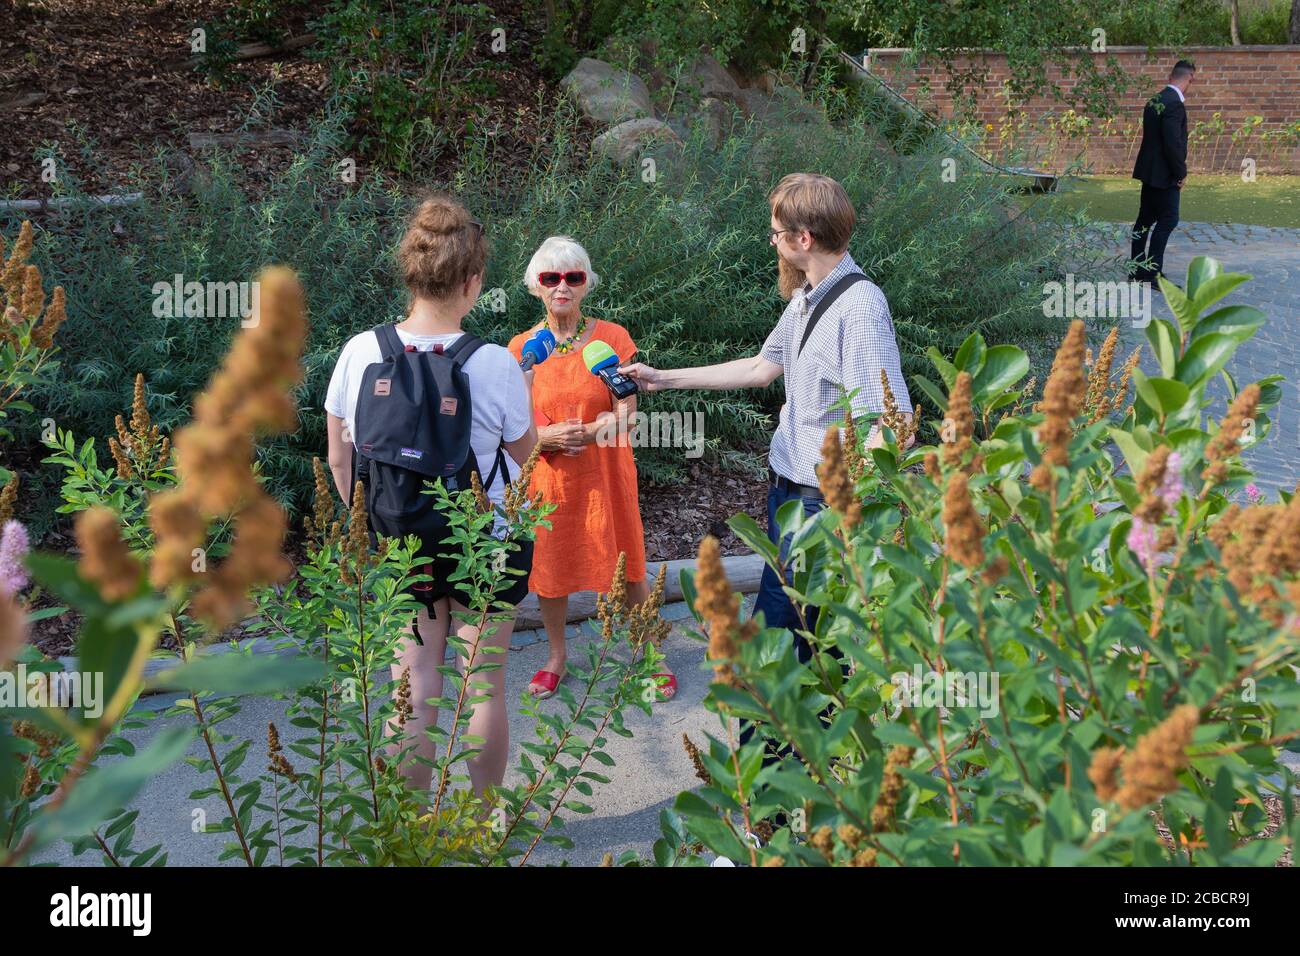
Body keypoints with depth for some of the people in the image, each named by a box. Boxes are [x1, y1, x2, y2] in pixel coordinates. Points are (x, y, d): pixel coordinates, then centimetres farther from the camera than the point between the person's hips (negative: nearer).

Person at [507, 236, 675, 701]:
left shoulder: (612, 337, -6)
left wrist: (579, 433, -26)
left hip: (604, 474, -1)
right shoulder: (521, 347, -2)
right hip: (546, 477, 2)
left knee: (628, 569, 5)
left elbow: (626, 413, -9)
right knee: (548, 568, 12)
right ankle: (556, 656, 33)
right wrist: (544, 437, -21)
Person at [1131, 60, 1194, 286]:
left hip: (1150, 171, 9)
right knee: (1168, 219, -4)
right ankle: (1153, 273, -3)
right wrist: (1181, 173, -11)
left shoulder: (1155, 100, 9)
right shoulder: (1174, 104, -20)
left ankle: (1137, 269, 20)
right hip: (1164, 174, -9)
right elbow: (1173, 143, -23)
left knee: (1146, 218, 13)